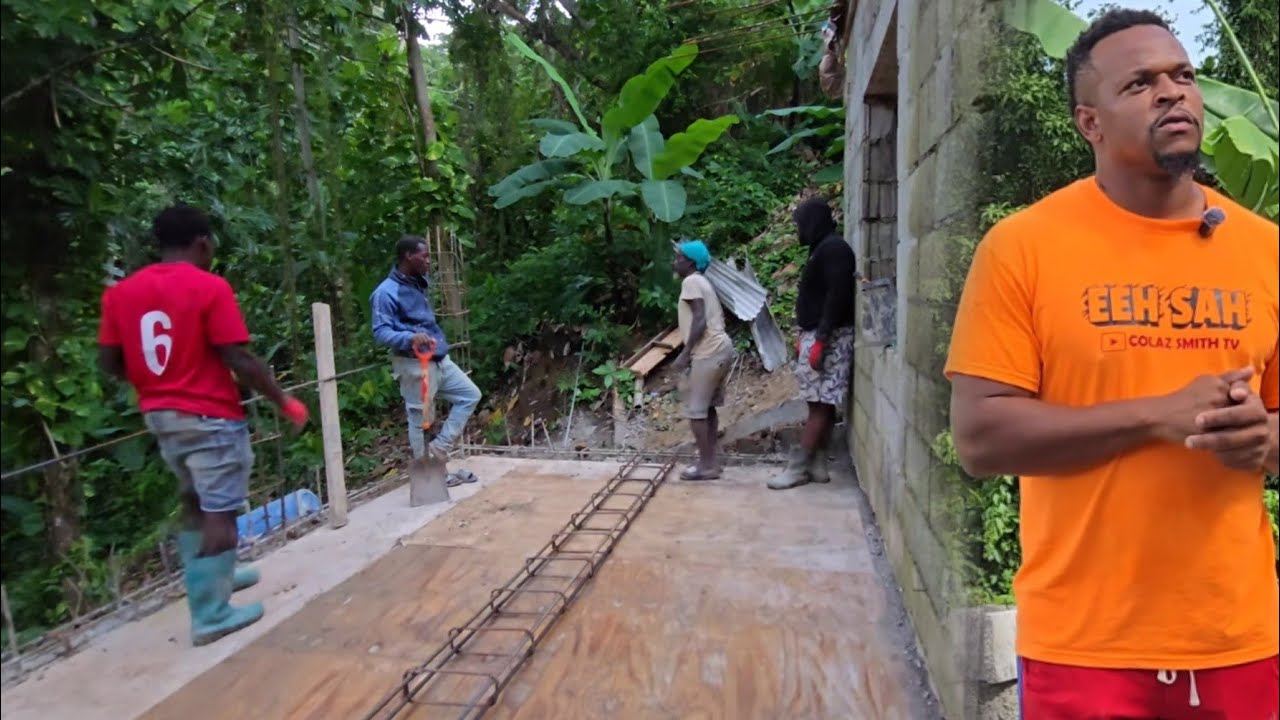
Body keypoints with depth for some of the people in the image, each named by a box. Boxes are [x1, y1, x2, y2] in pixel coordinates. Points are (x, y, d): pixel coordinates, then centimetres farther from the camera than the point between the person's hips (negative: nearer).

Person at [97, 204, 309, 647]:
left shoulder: (121, 292, 4)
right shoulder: (210, 288, -14)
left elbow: (108, 362, 5)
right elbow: (239, 360, -18)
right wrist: (283, 401, -8)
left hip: (160, 415, 7)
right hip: (210, 417, -7)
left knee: (196, 505, 23)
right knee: (218, 513, 1)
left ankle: (211, 577, 38)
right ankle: (211, 615, 6)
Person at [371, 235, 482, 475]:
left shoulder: (418, 284, 11)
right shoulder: (386, 292, -16)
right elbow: (380, 332, -22)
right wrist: (410, 338, -37)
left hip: (439, 359, 9)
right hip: (414, 365, -9)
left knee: (470, 394, 12)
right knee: (420, 420, 1)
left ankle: (439, 446, 13)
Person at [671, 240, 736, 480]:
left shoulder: (691, 282, -9)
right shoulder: (703, 281, 20)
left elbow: (700, 319, -18)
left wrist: (685, 353, -17)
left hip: (708, 353, -10)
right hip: (720, 348, 10)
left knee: (694, 409, -4)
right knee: (707, 407, 15)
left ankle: (706, 465, 0)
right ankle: (711, 460, 19)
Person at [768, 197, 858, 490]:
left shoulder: (833, 248, -12)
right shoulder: (823, 248, 19)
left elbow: (837, 297, -21)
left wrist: (820, 340, -23)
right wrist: (806, 337, 21)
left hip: (828, 337, -10)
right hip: (818, 335, 10)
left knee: (820, 405, -6)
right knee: (822, 404, 9)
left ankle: (798, 468, -4)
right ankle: (817, 465, 13)